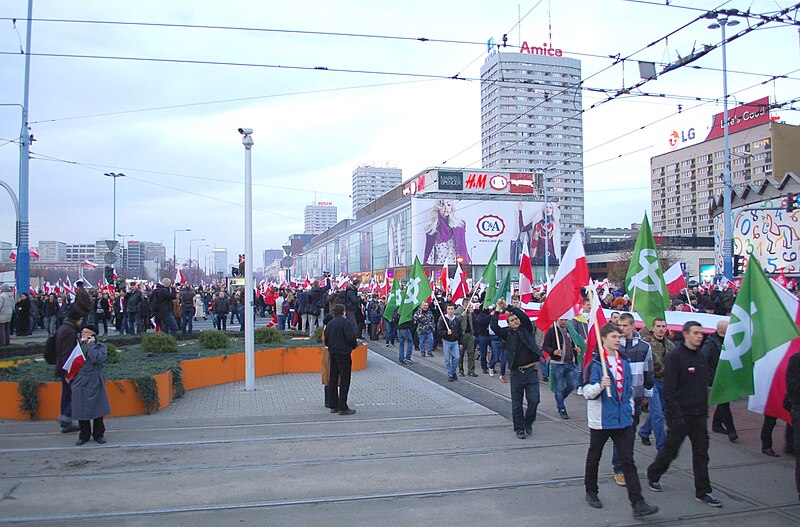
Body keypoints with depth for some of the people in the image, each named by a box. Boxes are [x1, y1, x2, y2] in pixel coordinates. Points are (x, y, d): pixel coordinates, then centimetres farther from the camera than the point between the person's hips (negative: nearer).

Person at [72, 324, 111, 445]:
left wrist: (91, 344, -12)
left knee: (97, 408, 3)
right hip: (79, 382, 4)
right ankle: (84, 435, 20)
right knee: (80, 410, 6)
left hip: (94, 382, -3)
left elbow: (97, 359, -20)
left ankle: (98, 434, 17)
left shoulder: (100, 347, 0)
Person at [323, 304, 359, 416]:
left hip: (332, 354, 7)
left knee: (332, 380, 12)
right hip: (344, 353, -7)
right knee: (344, 381, -3)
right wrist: (354, 345, 1)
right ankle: (343, 408, -3)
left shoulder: (330, 323, 10)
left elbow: (326, 340, 12)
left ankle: (333, 406, 17)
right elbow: (351, 337, -18)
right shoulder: (345, 322, -11)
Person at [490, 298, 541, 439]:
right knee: (516, 403, 5)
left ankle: (529, 422, 21)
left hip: (531, 371, 0)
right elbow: (494, 327, -9)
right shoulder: (507, 333, 7)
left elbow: (524, 316, -9)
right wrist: (498, 310, -7)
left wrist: (508, 307, -8)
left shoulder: (526, 329, 8)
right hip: (516, 373, 0)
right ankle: (520, 428, 19)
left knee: (534, 400, -3)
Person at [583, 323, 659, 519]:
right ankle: (591, 492, 31)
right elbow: (587, 392, -14)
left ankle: (637, 504, 0)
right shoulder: (595, 363, -11)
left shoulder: (624, 362, 7)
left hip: (623, 420, 4)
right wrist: (600, 386, -32)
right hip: (600, 420, -4)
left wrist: (630, 411, 18)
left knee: (628, 461, 1)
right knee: (594, 458, 13)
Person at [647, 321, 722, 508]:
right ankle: (653, 475, 29)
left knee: (701, 452, 6)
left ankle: (703, 492, 14)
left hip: (698, 415, 7)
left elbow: (704, 386, 18)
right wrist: (676, 416, -20)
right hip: (680, 415, -6)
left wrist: (705, 410, 14)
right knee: (670, 449, 7)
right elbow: (669, 389, -17)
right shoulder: (675, 356, -15)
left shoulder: (701, 357, 9)